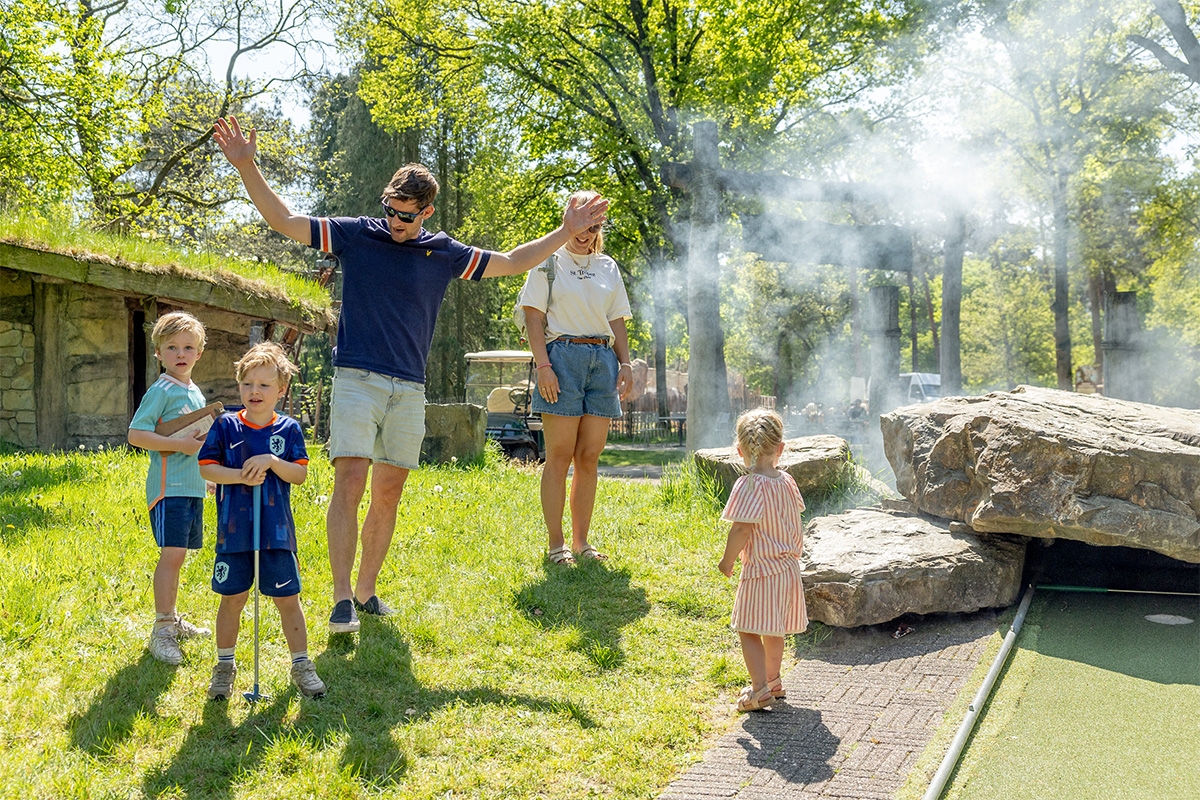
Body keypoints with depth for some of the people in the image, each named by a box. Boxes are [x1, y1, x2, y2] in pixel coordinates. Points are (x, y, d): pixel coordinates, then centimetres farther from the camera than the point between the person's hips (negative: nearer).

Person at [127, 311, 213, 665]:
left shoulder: (195, 392, 16)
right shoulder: (161, 390, -9)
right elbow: (136, 434, -17)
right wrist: (180, 444, -21)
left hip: (193, 486, 8)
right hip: (169, 486, -8)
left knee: (176, 555, 16)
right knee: (172, 554, -13)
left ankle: (172, 620, 26)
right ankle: (161, 631, -9)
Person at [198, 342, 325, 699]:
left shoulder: (288, 429, 2)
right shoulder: (226, 425, 1)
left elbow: (300, 474, -2)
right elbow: (206, 467, -2)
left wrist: (272, 462, -18)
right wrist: (240, 476, -16)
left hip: (277, 531, 0)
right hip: (234, 530, 0)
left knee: (288, 599, 4)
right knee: (232, 598, 8)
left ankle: (301, 665, 17)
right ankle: (224, 665, 24)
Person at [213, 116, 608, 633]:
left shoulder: (444, 253, 10)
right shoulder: (356, 235, 3)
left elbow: (511, 263, 17)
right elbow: (283, 221, 2)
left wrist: (566, 232, 12)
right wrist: (247, 167, -8)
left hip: (410, 390, 3)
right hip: (356, 378, -3)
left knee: (388, 494, 6)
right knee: (350, 481, -15)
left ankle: (366, 591, 19)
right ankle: (342, 600, -16)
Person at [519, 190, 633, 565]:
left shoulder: (607, 267, 17)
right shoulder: (549, 261, 3)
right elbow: (534, 316, -3)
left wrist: (626, 364, 8)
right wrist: (543, 364, -13)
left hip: (602, 359, 5)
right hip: (563, 355, -5)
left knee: (589, 458, 5)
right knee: (559, 457, -3)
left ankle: (581, 541, 12)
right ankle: (556, 545, 2)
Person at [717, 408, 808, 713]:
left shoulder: (749, 486, -18)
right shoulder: (786, 482, 4)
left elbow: (741, 529, -22)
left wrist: (727, 560, -10)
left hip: (760, 569, -8)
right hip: (788, 567, 8)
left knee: (749, 630, -2)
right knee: (773, 629, 21)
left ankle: (760, 689, -7)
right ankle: (772, 680, 33)